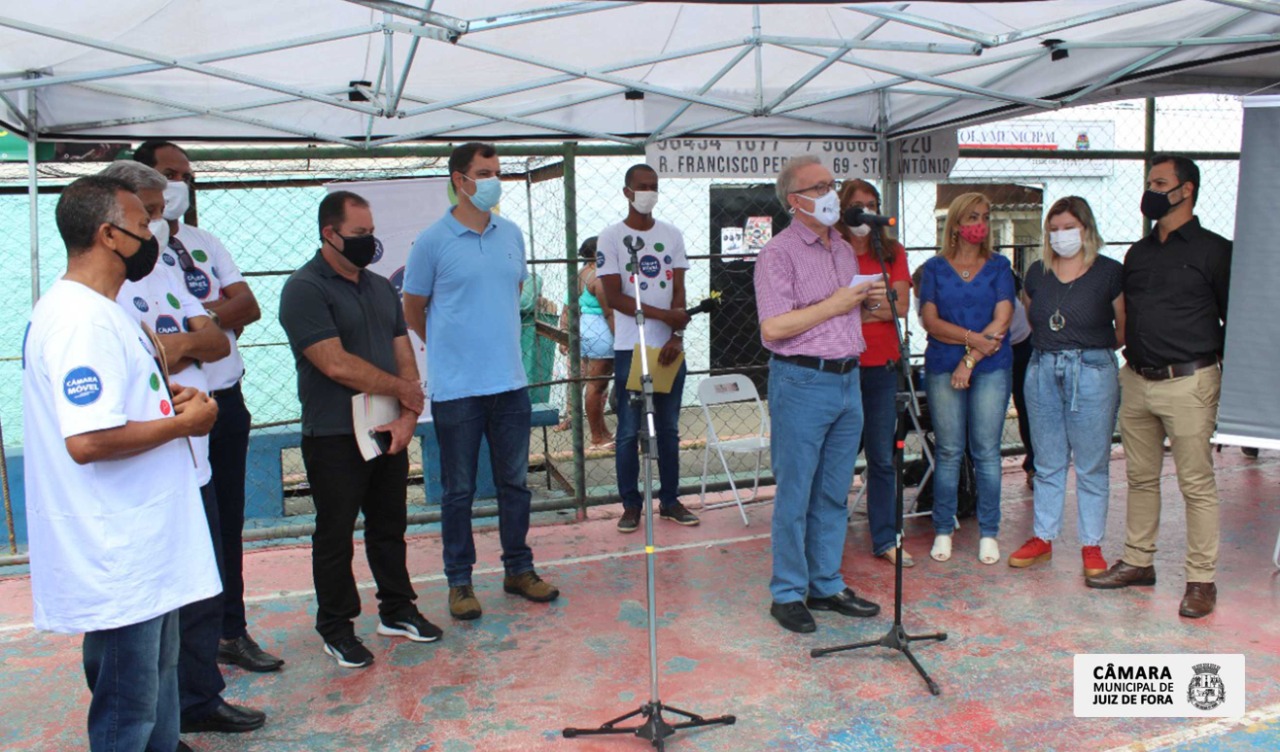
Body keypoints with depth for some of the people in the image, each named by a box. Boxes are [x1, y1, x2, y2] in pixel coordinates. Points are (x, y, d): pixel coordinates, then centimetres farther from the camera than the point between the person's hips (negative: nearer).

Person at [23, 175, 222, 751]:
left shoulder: (98, 310, 12)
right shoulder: (81, 320, -22)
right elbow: (88, 440, -30)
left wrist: (168, 397, 7)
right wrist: (182, 422, -17)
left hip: (144, 542, 11)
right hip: (118, 559, -11)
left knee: (157, 678, 23)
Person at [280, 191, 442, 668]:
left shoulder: (381, 288, 13)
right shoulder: (305, 289, -11)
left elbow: (404, 355, 9)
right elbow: (336, 365, -20)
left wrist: (407, 416, -6)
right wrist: (403, 389, -9)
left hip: (388, 433, 7)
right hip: (334, 437, -6)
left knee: (390, 526, 16)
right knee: (335, 536, 5)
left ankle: (396, 610, 30)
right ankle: (336, 628, 20)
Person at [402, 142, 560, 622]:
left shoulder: (511, 235, 8)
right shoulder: (433, 241, -7)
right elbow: (413, 309, 2)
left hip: (510, 382, 5)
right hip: (456, 388, -4)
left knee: (515, 483, 13)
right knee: (459, 490, 6)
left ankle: (519, 569, 28)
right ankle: (459, 581, 20)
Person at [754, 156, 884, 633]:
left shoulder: (844, 249, 16)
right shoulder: (779, 253, -9)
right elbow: (773, 327, -19)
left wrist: (869, 302, 4)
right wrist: (834, 305, -15)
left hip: (848, 379, 7)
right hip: (802, 383, -7)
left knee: (834, 495, 13)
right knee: (795, 496, 1)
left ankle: (826, 585, 26)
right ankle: (787, 594, 13)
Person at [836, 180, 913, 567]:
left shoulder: (892, 253, 9)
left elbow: (901, 306, -1)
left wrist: (857, 308, -13)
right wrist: (876, 306, -15)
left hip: (881, 366, 3)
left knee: (882, 458, 8)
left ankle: (885, 539, 18)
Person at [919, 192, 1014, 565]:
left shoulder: (999, 266, 8)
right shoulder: (935, 268, 8)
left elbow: (1001, 321, -2)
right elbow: (930, 321, -3)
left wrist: (971, 360, -10)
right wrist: (973, 337, -15)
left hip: (991, 368, 0)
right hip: (942, 368, 0)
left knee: (986, 451, 1)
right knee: (948, 452, 2)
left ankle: (988, 533, 11)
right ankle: (943, 531, 12)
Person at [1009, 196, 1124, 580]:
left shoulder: (1110, 272, -3)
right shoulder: (1037, 273, 9)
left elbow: (1125, 328, 0)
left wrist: (1092, 348, 2)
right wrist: (1050, 347, 8)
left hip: (1092, 372, -4)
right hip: (1042, 371, 4)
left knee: (1092, 466, 4)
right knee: (1047, 463, 12)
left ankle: (1091, 545, 15)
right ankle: (1043, 538, 21)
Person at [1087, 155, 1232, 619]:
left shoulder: (1213, 251, -3)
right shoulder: (1138, 253, 15)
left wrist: (1215, 365, -3)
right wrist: (1132, 354, 15)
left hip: (1188, 382, -6)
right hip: (1136, 381, 6)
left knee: (1196, 485, -2)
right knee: (1140, 477, 13)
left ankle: (1201, 580, 6)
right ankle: (1137, 562, 24)